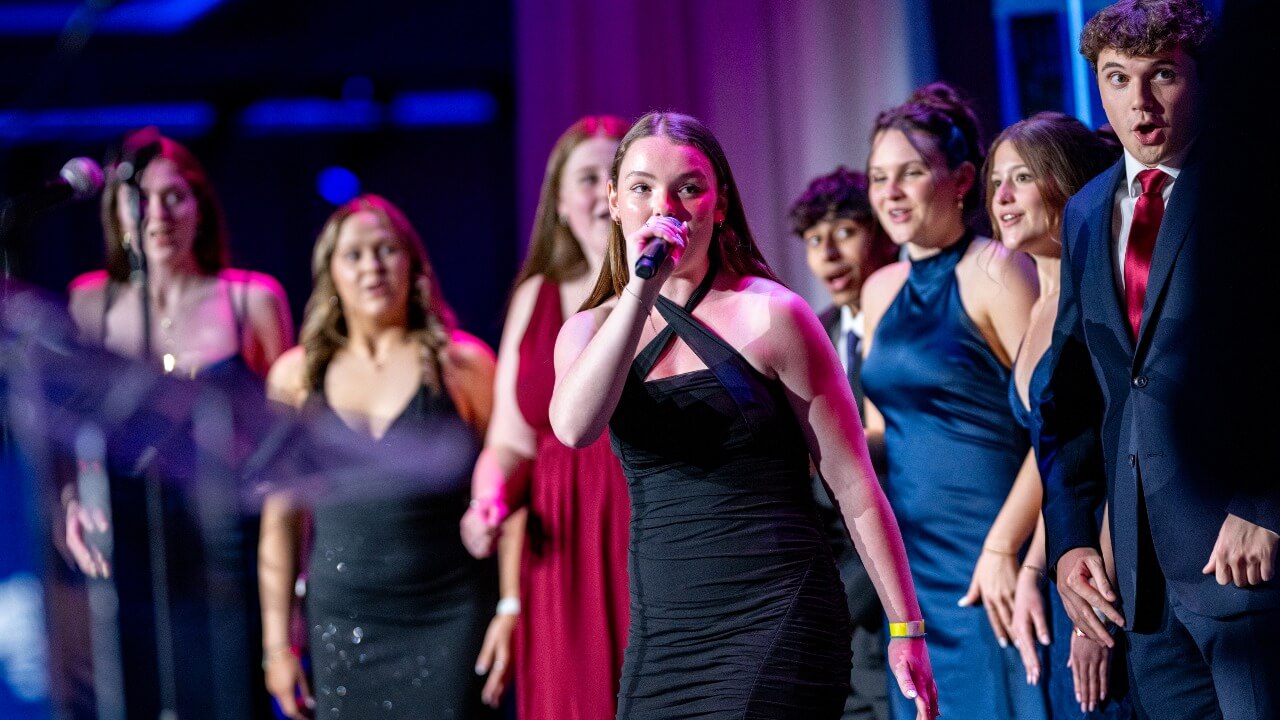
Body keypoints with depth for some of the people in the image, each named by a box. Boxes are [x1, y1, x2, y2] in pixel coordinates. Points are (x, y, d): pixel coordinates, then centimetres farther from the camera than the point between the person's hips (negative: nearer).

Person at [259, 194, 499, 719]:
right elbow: (280, 517, 10)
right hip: (342, 627, 2)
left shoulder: (461, 364, 1)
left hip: (450, 621, -2)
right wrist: (277, 642, 8)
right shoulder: (296, 376, 7)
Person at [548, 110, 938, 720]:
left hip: (777, 623, -4)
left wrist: (905, 629, -1)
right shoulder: (592, 330, 9)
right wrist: (641, 290, -20)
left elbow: (854, 486, -1)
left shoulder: (769, 315, -3)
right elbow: (574, 427, -15)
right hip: (660, 634, 4)